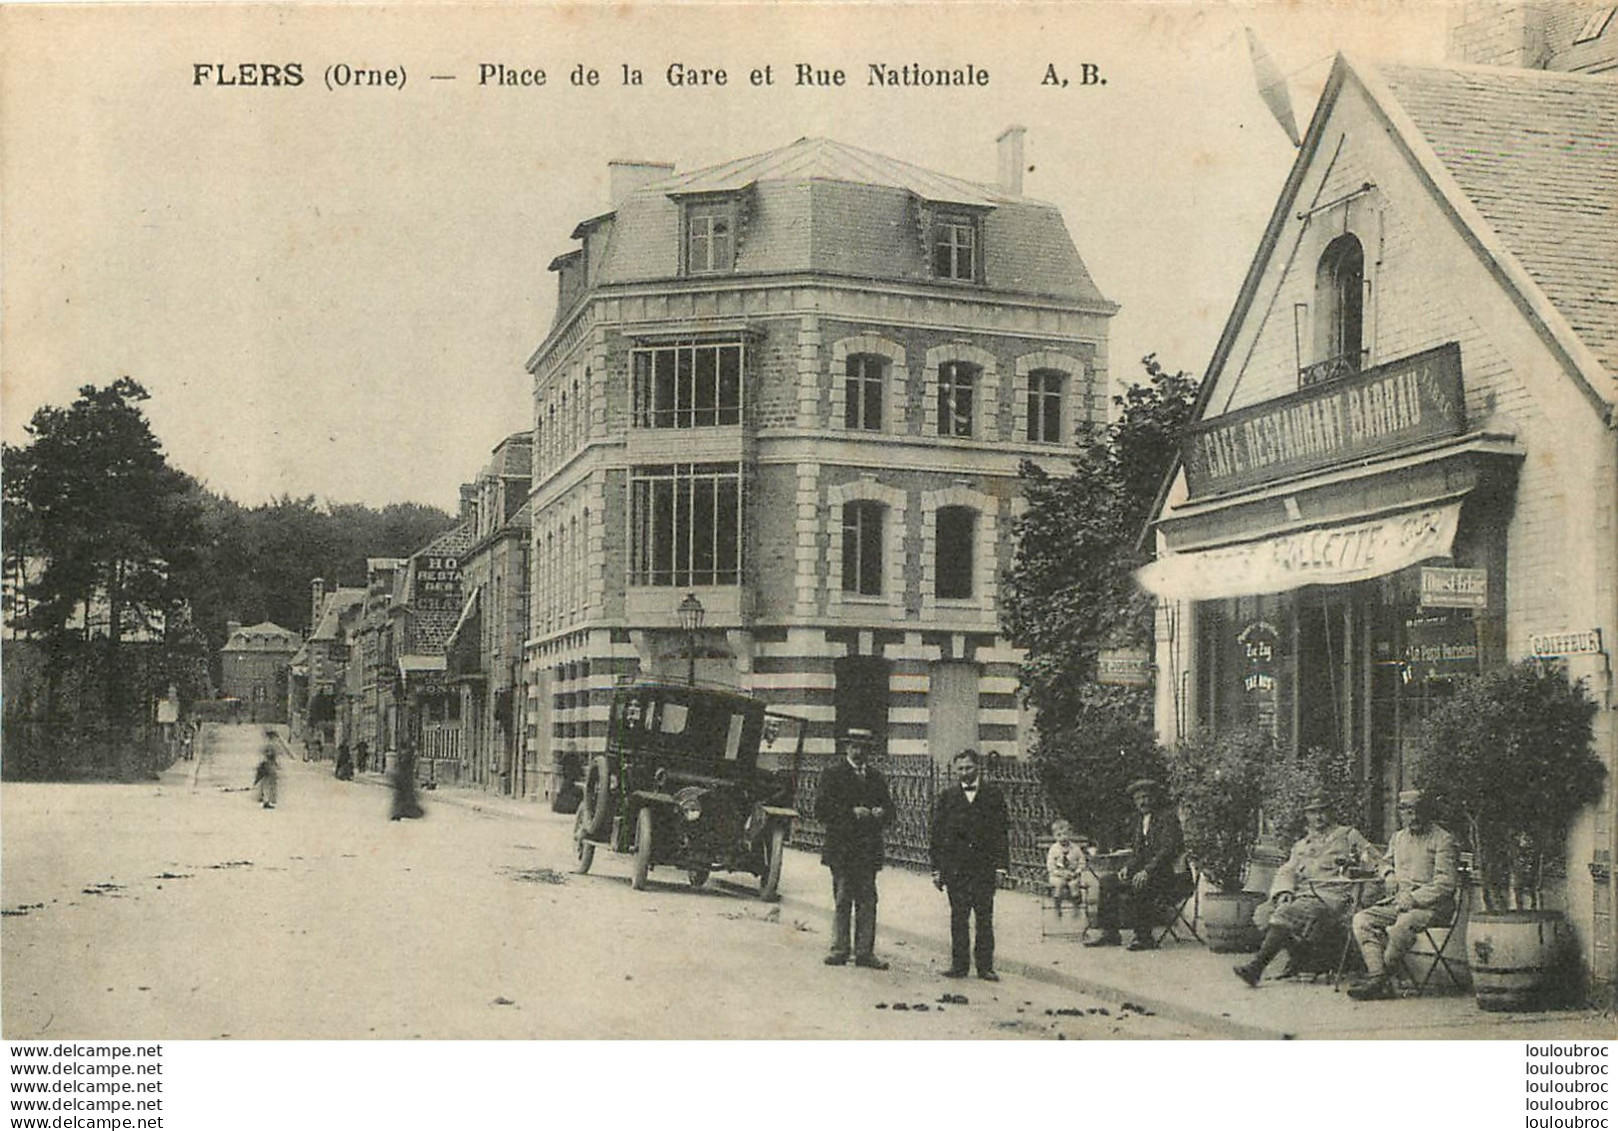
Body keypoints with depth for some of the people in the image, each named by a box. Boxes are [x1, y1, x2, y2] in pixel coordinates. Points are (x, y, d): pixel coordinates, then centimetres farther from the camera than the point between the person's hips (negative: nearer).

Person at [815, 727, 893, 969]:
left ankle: (865, 952, 6)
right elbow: (822, 810, -8)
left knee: (867, 902, 3)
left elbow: (888, 808, 18)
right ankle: (839, 949, 6)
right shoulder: (833, 774, 0)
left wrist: (881, 813, -5)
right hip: (841, 847, -4)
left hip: (869, 849, 4)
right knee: (842, 901, 0)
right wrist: (852, 813, -16)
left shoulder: (876, 777, 15)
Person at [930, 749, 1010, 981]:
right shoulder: (946, 798, 8)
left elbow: (1001, 833, 5)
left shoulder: (994, 795, 6)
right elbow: (937, 835, 7)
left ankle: (985, 966, 5)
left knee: (985, 918, 0)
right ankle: (959, 965, 8)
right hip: (955, 867, 1)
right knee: (958, 918, 3)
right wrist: (937, 869, 2)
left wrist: (1001, 866, -3)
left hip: (984, 867, -1)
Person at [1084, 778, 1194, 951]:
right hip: (1149, 873, 9)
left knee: (1130, 891, -32)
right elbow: (1137, 853, 20)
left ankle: (1144, 938, -21)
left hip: (1170, 875, -9)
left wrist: (1147, 871, -28)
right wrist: (1127, 868, -2)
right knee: (1107, 882, -4)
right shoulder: (1142, 821, 18)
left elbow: (1168, 850, -19)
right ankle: (1109, 933, -3)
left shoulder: (1168, 816, -8)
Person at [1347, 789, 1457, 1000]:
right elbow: (1387, 862, 38)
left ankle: (1379, 976, -22)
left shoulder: (1443, 839, -2)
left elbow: (1445, 883, -10)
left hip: (1429, 904, -6)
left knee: (1402, 927, -37)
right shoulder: (1398, 838, 19)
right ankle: (1378, 977, -30)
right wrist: (1389, 875, 13)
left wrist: (1413, 898, -17)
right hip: (1397, 901, 7)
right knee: (1362, 919, -19)